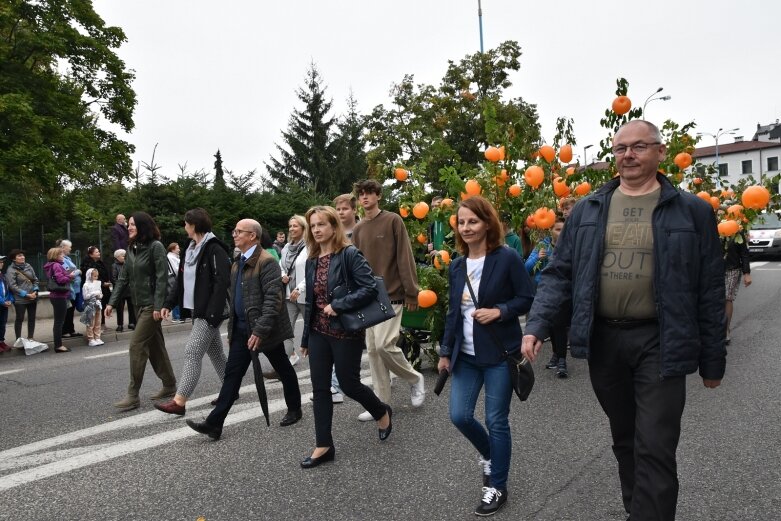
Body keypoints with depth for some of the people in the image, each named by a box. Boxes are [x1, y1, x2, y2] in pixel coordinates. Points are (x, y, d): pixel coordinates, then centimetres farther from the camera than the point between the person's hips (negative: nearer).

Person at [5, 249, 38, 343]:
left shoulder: (28, 266, 6)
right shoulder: (11, 270, -8)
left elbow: (35, 280, 11)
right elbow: (12, 286, -14)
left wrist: (35, 291, -4)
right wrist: (26, 295, -16)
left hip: (33, 297, 5)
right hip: (20, 299, -5)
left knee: (32, 318, 10)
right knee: (20, 319, 5)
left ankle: (30, 337, 21)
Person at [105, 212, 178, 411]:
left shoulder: (155, 246, -12)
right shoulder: (131, 249, 11)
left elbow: (162, 277, -17)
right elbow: (124, 278, 13)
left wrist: (158, 306, -22)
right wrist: (112, 302, 6)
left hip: (152, 305, -8)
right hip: (139, 305, 8)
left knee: (137, 345, -9)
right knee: (155, 345, 12)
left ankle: (133, 395, -2)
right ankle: (169, 385, 23)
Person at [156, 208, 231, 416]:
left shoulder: (214, 249, -15)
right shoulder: (191, 249, 14)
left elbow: (222, 283, -21)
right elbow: (182, 280, 18)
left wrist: (213, 313, -25)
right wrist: (169, 303, 11)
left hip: (209, 312, -9)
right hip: (197, 310, 9)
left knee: (192, 352, -9)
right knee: (215, 352, 15)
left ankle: (179, 402, -6)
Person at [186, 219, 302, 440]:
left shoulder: (266, 262, -15)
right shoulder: (237, 265, 13)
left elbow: (273, 299, -22)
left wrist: (260, 330, -26)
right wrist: (232, 328, 17)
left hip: (264, 329, -8)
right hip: (242, 328, 8)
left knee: (284, 371, 10)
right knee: (232, 374, 5)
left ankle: (294, 409, 29)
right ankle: (214, 423, 6)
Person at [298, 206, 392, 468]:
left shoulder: (350, 254, -12)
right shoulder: (312, 260, 8)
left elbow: (369, 288, -20)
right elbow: (310, 302, 14)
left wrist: (337, 305, -24)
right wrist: (305, 337, 16)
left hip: (346, 331, -6)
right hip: (319, 332, 6)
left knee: (348, 383, 5)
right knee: (320, 389, 7)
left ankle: (382, 412, 35)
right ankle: (324, 446, 19)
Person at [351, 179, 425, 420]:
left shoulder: (393, 221, -5)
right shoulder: (358, 229, 12)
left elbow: (405, 257, -9)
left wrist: (411, 292, -12)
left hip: (391, 295, -6)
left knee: (384, 345, -14)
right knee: (373, 349, 6)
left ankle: (414, 378, 13)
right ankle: (381, 402, 16)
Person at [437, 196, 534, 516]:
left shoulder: (507, 258, -11)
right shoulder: (456, 267, 7)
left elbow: (527, 299, -7)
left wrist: (499, 311, -22)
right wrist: (446, 351, 10)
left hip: (499, 354, -5)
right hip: (466, 355, 6)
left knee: (496, 421, 4)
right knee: (459, 415, 5)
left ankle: (497, 487, 24)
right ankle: (489, 453, 37)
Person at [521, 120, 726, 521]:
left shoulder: (692, 211, -1)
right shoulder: (587, 211, 5)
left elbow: (710, 291, 1)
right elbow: (559, 274, 4)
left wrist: (713, 360, 1)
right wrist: (536, 325, -9)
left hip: (659, 342, -3)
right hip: (602, 339, 3)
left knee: (654, 450, -2)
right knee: (624, 440, 18)